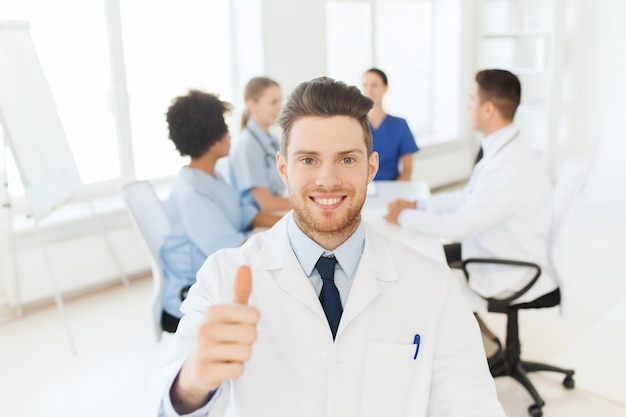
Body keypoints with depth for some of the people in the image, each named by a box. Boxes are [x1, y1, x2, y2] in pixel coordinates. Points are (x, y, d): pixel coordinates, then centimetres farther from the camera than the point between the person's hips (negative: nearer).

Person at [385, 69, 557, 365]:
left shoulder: (511, 167, -32)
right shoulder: (501, 149, -2)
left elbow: (458, 225, -30)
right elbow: (468, 197, 10)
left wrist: (404, 217, -17)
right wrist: (417, 205, 2)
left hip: (516, 276, -9)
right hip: (500, 250, 9)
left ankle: (486, 349, 17)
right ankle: (482, 340, 25)